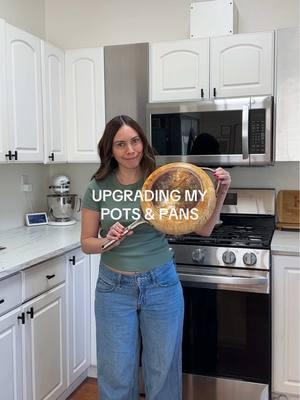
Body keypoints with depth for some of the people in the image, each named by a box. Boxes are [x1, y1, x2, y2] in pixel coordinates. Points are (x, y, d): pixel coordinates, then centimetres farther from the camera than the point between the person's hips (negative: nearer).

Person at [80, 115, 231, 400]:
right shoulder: (98, 188, -6)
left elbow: (204, 229, -4)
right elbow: (86, 243, 0)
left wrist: (220, 193, -18)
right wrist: (108, 241, -20)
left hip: (160, 285, 0)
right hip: (114, 287, 1)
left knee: (163, 369, 16)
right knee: (116, 375, 13)